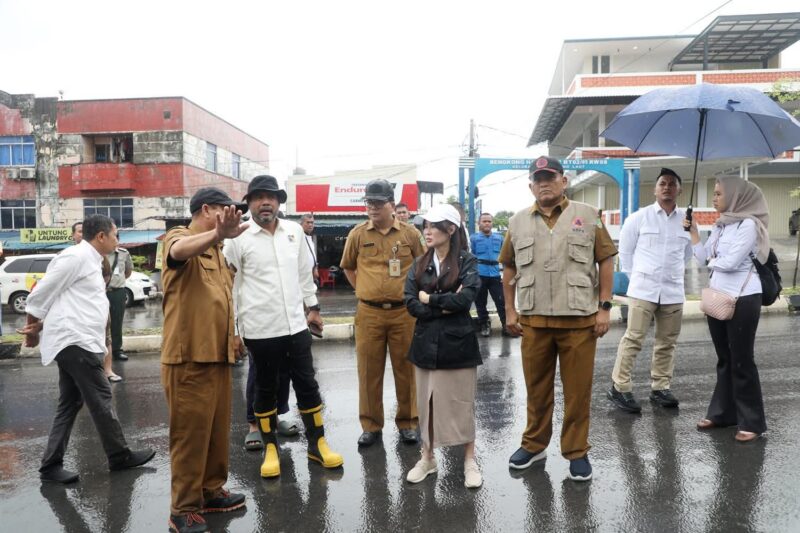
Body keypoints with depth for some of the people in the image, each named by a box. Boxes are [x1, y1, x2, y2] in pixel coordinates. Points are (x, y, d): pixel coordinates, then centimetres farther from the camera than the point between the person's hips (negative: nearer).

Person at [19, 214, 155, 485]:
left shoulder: (90, 260, 18)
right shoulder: (76, 256, -12)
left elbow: (61, 299, 20)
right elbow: (41, 294, -11)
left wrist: (37, 327, 10)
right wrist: (33, 329, 1)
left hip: (79, 341, 10)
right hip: (75, 340, -10)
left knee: (70, 404, 11)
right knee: (100, 398, -2)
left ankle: (51, 465, 15)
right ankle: (120, 456, 8)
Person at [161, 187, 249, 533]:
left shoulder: (216, 251, 18)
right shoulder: (179, 237, -9)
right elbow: (179, 251, -36)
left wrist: (232, 337, 19)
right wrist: (218, 233, -54)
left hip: (218, 355, 8)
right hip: (189, 358, -8)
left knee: (217, 430, 16)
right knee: (190, 434, 0)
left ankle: (211, 491, 32)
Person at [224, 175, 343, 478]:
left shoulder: (294, 231, 6)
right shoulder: (239, 238, -5)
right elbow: (227, 285, -2)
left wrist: (313, 307, 16)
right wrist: (232, 330, -3)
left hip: (296, 325, 3)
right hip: (260, 329, -3)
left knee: (307, 384, 10)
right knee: (266, 388, 11)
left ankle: (317, 443, 25)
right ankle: (270, 448, 27)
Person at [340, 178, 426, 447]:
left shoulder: (410, 233, 0)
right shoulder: (357, 234, 2)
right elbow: (348, 267, 16)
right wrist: (362, 290, 8)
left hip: (404, 312, 0)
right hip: (368, 313, 1)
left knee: (406, 369, 7)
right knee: (369, 371, 6)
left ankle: (408, 423, 22)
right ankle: (371, 425, 20)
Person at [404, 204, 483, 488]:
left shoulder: (466, 261, -5)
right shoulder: (419, 265, 6)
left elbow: (465, 299, -19)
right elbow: (411, 304, -4)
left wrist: (429, 299, -9)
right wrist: (445, 307, -14)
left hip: (457, 342, -3)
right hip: (426, 343, 4)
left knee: (462, 402, 7)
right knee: (427, 402, 12)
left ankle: (470, 460, 23)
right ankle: (427, 458, 27)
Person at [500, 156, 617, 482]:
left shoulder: (588, 216, 1)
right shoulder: (518, 222, 7)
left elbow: (606, 262, 1)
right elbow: (509, 269, 12)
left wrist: (604, 307, -4)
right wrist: (510, 310, 7)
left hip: (579, 320, -2)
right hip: (533, 321, 2)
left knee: (578, 390, 7)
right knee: (536, 387, 14)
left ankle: (577, 451, 22)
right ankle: (534, 445, 30)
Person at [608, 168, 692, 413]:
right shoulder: (639, 217, -1)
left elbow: (688, 253, 21)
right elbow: (625, 249, 6)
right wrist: (636, 275, 6)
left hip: (673, 290, 4)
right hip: (643, 289, -3)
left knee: (667, 342, 10)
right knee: (633, 338, -4)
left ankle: (660, 388, 23)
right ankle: (619, 388, 3)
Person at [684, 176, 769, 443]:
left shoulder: (749, 224, -13)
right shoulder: (719, 226, 10)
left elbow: (730, 262, -20)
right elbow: (704, 259, 8)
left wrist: (713, 261, 0)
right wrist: (693, 232, 1)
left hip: (743, 299, -7)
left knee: (742, 361, -2)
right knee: (724, 359, 14)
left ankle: (752, 422, 9)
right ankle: (722, 412, 23)